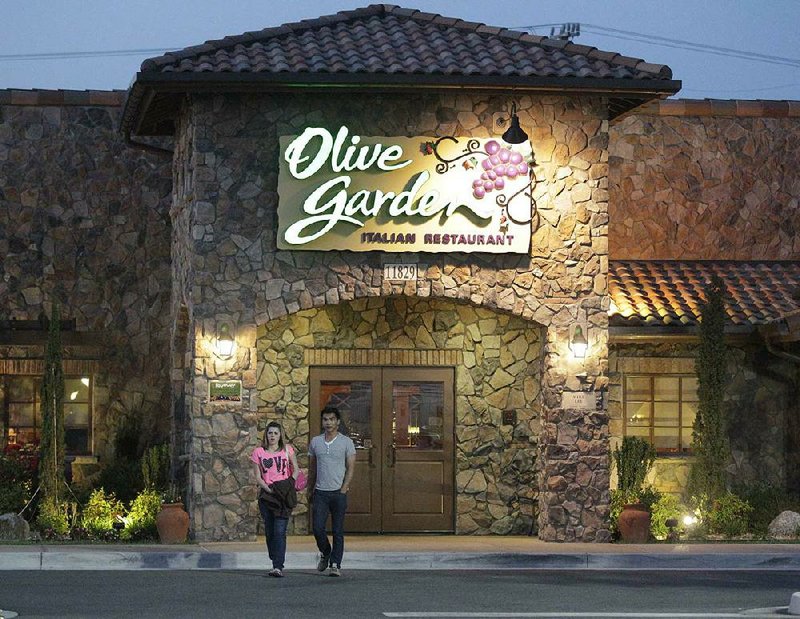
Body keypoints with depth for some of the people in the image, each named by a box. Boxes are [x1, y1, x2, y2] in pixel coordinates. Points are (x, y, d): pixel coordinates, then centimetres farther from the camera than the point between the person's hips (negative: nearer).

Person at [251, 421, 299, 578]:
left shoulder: (287, 450, 7)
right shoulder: (258, 452, 7)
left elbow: (296, 469, 12)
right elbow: (258, 477, 5)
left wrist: (289, 485, -4)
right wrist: (268, 489, -10)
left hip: (283, 494, -2)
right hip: (266, 494, 2)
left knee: (280, 531, -12)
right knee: (269, 531, 6)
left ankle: (278, 567, -18)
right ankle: (276, 562, 19)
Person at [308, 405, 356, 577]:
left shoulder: (346, 442, 0)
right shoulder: (315, 442, 9)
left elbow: (351, 468, -2)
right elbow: (312, 469, 15)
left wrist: (343, 490, -11)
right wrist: (310, 491, 12)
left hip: (338, 492, -2)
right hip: (320, 492, 2)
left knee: (338, 531, -1)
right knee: (317, 528, -5)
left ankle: (335, 564, 3)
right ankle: (325, 553, 20)